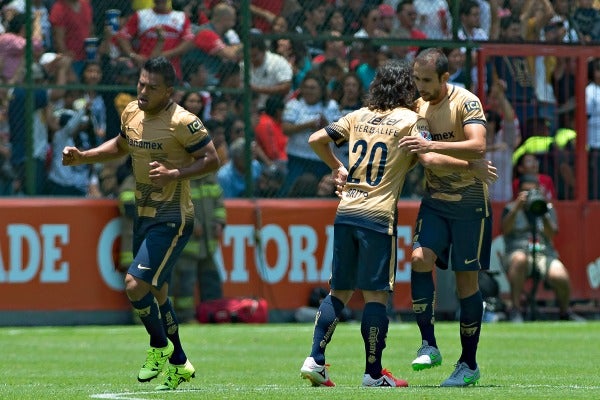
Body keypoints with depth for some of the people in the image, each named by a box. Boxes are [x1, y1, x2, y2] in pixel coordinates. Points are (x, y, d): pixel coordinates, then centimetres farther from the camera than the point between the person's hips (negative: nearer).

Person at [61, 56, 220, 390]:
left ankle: (160, 347, 4)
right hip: (143, 216, 8)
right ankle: (179, 364, 28)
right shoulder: (132, 113, 5)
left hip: (172, 221, -8)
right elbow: (121, 146, 24)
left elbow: (212, 160, -14)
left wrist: (174, 174, -26)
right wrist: (83, 157, 11)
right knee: (156, 294, 14)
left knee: (136, 284, -18)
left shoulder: (183, 122, -17)